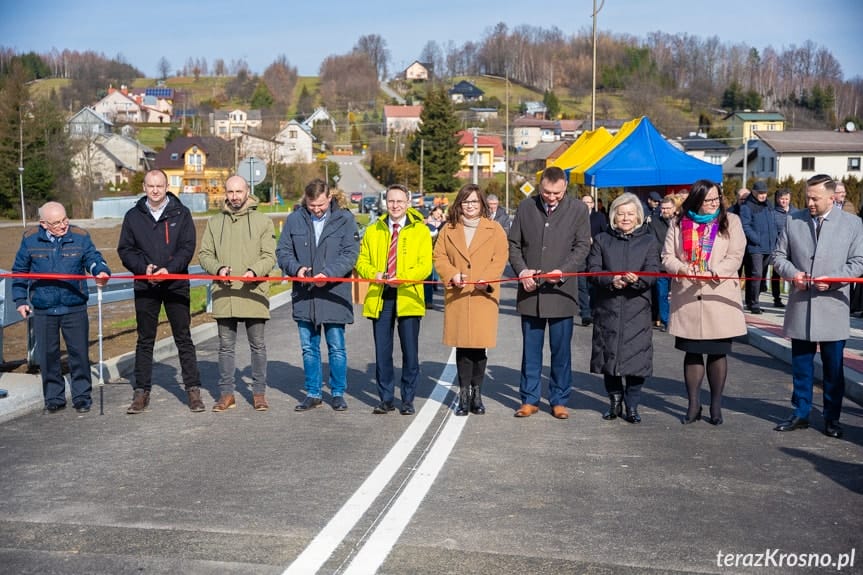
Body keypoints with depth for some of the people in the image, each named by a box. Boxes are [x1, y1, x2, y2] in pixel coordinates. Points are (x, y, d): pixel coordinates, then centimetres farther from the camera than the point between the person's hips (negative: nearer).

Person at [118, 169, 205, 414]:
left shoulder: (181, 213, 2)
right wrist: (143, 267, -12)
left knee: (184, 338, 3)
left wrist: (169, 269, -17)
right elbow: (125, 249, 5)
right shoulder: (133, 216, 7)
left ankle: (193, 390, 10)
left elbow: (187, 247, -3)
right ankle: (141, 393, 14)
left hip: (176, 284, -1)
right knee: (145, 340, 8)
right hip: (145, 286, 2)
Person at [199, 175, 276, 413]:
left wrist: (254, 271, -21)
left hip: (254, 294, -2)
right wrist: (218, 268, -11)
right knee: (226, 346, 8)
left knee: (258, 345, 6)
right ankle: (226, 394, 17)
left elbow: (269, 256, -3)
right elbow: (204, 253, 10)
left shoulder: (263, 221, 3)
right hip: (223, 294, 2)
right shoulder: (214, 222, 12)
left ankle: (259, 392, 16)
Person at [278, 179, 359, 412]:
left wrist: (328, 273, -22)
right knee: (309, 348, 12)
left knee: (337, 348, 5)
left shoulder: (345, 219, -2)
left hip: (334, 295, -3)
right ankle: (313, 393, 24)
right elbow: (283, 251, 6)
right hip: (303, 296, 3)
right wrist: (296, 268, -14)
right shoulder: (294, 220, 4)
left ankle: (338, 393, 19)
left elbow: (350, 254, -8)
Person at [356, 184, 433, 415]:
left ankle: (408, 400, 13)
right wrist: (374, 274, -8)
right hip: (379, 297, 2)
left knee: (410, 352, 2)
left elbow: (425, 266, -4)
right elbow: (361, 262, 13)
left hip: (408, 297, -2)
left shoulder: (420, 231, 5)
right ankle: (386, 398, 16)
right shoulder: (373, 231, 14)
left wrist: (403, 278, -19)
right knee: (382, 351, 4)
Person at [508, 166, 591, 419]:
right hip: (530, 291, 2)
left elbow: (582, 246, -2)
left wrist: (563, 271, -16)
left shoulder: (578, 209, 1)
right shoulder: (526, 207, 6)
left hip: (561, 291, -2)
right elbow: (513, 244, 9)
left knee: (561, 350, 6)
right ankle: (529, 399, 20)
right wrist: (521, 270, -7)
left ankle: (559, 400, 18)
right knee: (530, 349, 9)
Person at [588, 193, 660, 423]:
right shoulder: (602, 240, 10)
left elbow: (653, 272, -3)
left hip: (637, 309, -1)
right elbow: (593, 269, 0)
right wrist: (611, 281, -19)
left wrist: (637, 279, -24)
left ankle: (632, 405, 12)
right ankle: (615, 400, 22)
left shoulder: (648, 241, 9)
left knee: (636, 356, -2)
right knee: (608, 354, 5)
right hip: (607, 308, 1)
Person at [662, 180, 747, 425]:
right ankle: (694, 404, 17)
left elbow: (735, 256, -5)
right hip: (687, 298, 1)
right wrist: (684, 270, -17)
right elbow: (667, 256, 3)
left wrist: (711, 274, -20)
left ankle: (716, 405, 16)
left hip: (719, 297, -1)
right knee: (692, 352, 8)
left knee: (718, 352, 5)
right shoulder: (679, 223, 9)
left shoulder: (731, 221, 5)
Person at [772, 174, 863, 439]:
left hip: (833, 308, -2)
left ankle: (832, 418, 20)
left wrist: (833, 279, -15)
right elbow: (779, 255, 9)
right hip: (800, 308, 2)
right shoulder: (794, 220, 5)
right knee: (801, 365, 11)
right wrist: (792, 273, -11)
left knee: (833, 368, 7)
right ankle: (801, 413, 23)